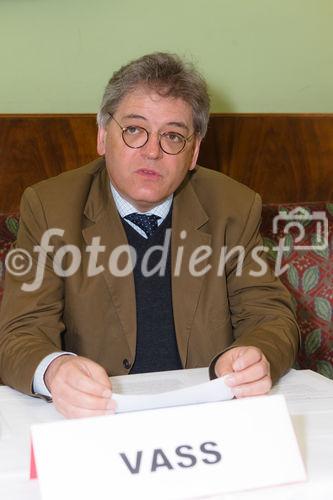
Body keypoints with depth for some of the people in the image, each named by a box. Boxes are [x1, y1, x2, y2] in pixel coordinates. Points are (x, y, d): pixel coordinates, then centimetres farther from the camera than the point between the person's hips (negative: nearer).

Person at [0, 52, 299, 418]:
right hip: (93, 415, -2)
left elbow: (271, 317, 4)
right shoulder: (49, 207, -1)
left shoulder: (234, 209, 5)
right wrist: (54, 370, -32)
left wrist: (255, 359, -22)